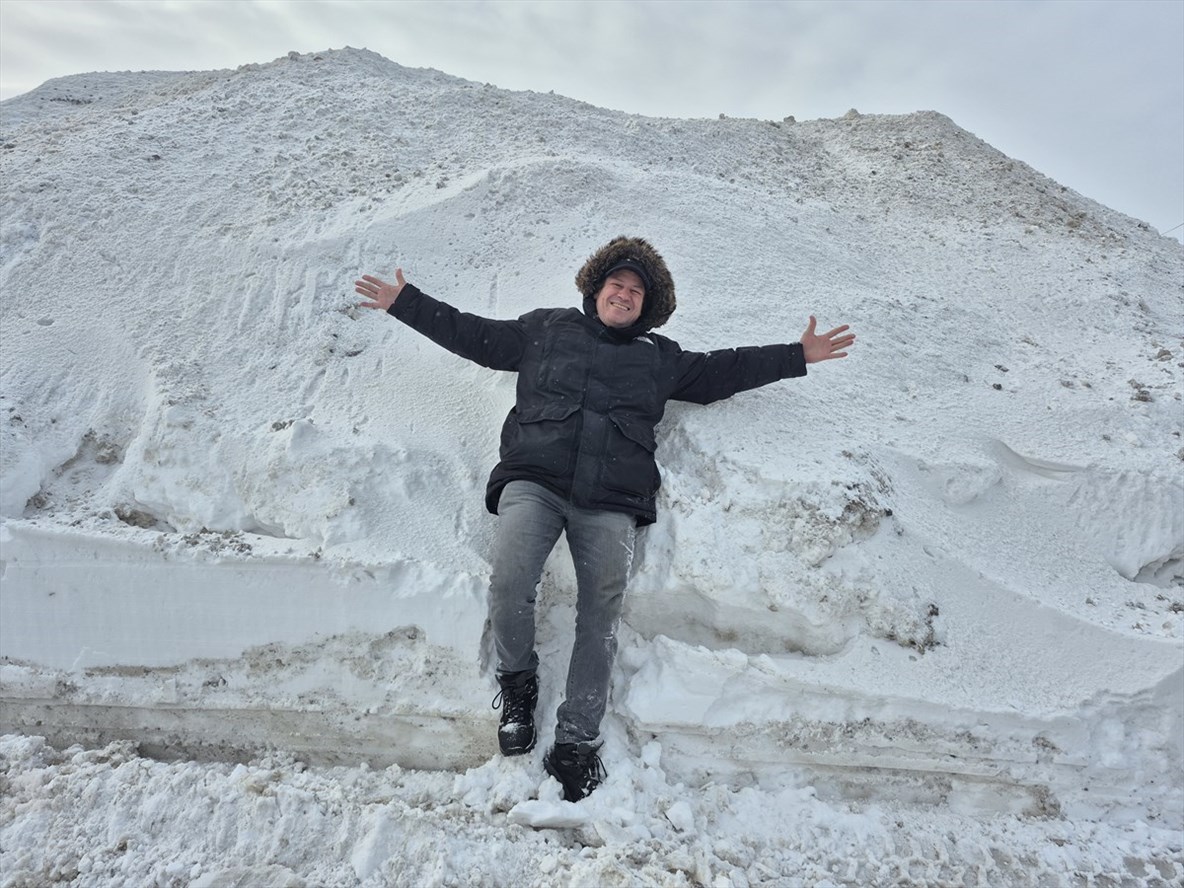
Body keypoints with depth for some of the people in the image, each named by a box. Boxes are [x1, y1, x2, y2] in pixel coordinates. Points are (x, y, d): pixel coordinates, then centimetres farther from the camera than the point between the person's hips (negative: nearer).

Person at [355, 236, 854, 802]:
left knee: (600, 617, -9)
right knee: (508, 585, -25)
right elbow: (474, 335, 24)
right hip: (534, 480, -1)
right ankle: (517, 680, 5)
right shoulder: (547, 328, 23)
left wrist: (797, 355, 23)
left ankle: (576, 740, 6)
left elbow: (723, 371, 27)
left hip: (610, 501, 2)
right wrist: (404, 303, 22)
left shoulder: (660, 357, 26)